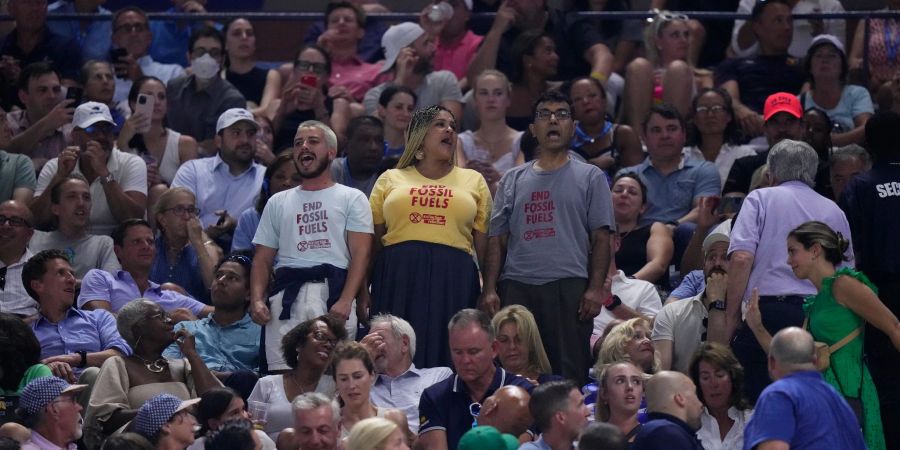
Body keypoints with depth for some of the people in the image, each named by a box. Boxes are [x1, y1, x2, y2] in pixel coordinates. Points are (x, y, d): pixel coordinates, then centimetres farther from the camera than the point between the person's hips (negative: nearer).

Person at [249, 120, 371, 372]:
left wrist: (345, 301, -13)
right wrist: (257, 300, 2)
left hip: (333, 292, -3)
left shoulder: (351, 198, 14)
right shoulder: (278, 203, 25)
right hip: (287, 294, 3)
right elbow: (262, 259, 20)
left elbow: (360, 254, 2)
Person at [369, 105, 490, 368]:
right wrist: (363, 291, 4)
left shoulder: (473, 181, 17)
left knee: (447, 356, -4)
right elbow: (372, 241, 12)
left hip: (454, 279, 0)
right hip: (398, 277, 0)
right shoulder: (390, 180, 15)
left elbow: (484, 245, 11)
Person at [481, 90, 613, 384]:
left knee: (569, 370, -7)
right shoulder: (513, 180, 19)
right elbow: (498, 240, 15)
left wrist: (595, 288, -8)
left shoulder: (590, 178, 11)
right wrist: (489, 289, 3)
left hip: (569, 284, -3)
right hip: (517, 286, 3)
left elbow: (601, 238, 5)